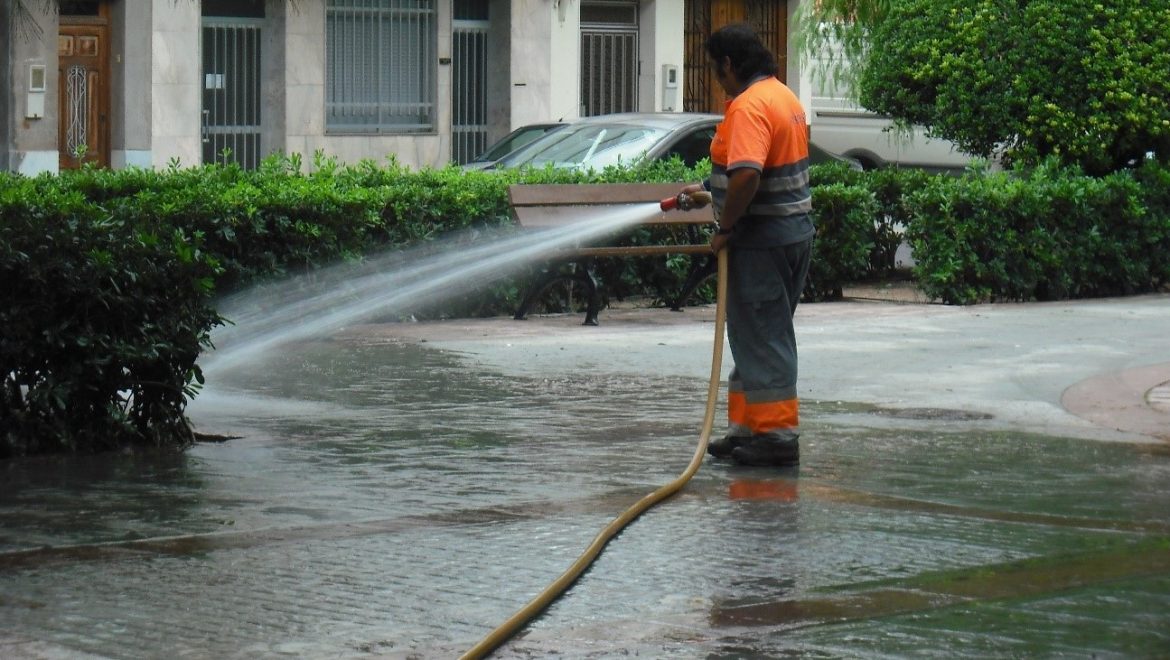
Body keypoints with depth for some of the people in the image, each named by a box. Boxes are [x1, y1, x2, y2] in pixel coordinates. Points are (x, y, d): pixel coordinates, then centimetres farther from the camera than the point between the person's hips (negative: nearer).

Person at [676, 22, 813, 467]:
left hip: (761, 241, -10)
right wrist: (709, 194, 28)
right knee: (766, 335, 16)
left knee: (760, 339, -4)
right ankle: (747, 428, 23)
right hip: (795, 231, 10)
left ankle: (777, 436, -3)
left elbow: (746, 177, -31)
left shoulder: (750, 106, -19)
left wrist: (725, 229, -18)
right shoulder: (784, 97, 13)